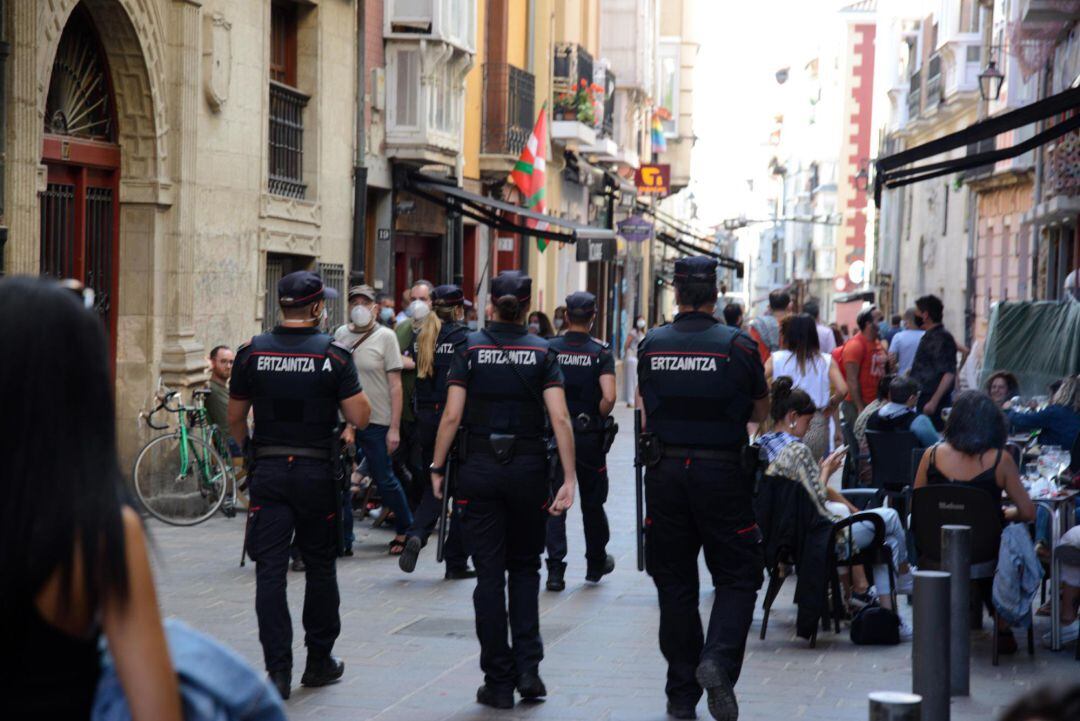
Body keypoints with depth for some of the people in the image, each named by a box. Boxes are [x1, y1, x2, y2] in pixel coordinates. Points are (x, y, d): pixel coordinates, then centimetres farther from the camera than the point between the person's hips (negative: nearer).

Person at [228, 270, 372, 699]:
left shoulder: (252, 353, 0)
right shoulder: (334, 355, -7)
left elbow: (235, 419, 7)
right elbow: (360, 418, -7)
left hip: (268, 472, 1)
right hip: (317, 473, -1)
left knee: (270, 571, 0)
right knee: (320, 568, 14)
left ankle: (278, 669, -6)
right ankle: (319, 661, 23)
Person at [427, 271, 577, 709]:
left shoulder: (471, 349, -1)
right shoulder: (541, 352, -1)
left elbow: (452, 415, -7)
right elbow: (559, 418, -10)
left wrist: (437, 468, 2)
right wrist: (569, 479, -11)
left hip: (479, 469, -1)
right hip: (528, 470, 1)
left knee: (489, 574, 3)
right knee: (525, 567, 17)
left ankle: (499, 683, 4)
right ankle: (528, 668, 5)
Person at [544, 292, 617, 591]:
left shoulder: (549, 349, -3)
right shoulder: (601, 352, -7)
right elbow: (608, 397, -18)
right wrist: (599, 418, 0)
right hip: (589, 435, 0)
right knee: (593, 502, 15)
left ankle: (555, 569, -6)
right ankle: (596, 563, 30)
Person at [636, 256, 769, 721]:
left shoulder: (651, 344, 1)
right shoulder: (738, 345, -7)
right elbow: (760, 412, 6)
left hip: (665, 470, 3)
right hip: (722, 472, -3)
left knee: (674, 582, 10)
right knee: (737, 577, 7)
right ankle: (718, 661, -17)